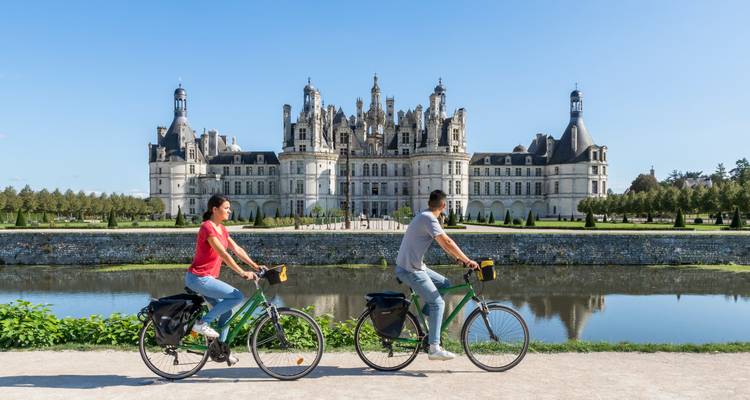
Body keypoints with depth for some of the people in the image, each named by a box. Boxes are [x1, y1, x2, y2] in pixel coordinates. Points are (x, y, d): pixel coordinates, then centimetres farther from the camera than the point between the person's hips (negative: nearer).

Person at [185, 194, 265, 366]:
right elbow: (223, 254, -25)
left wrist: (255, 266, 5)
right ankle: (202, 323, -8)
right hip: (198, 278, -9)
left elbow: (237, 249, 11)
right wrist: (242, 272, -29)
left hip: (208, 278, 9)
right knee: (238, 297, -16)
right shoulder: (207, 227, -18)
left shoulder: (222, 229, 11)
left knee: (226, 312, 11)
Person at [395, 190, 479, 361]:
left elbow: (443, 243, 18)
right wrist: (467, 260, -20)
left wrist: (459, 258, 14)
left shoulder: (425, 217, 15)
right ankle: (434, 348, -7)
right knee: (437, 303, -8)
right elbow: (446, 242, -25)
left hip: (415, 266, 10)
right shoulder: (429, 219, -17)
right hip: (410, 270, -10)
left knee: (445, 284, 14)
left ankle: (426, 315, 15)